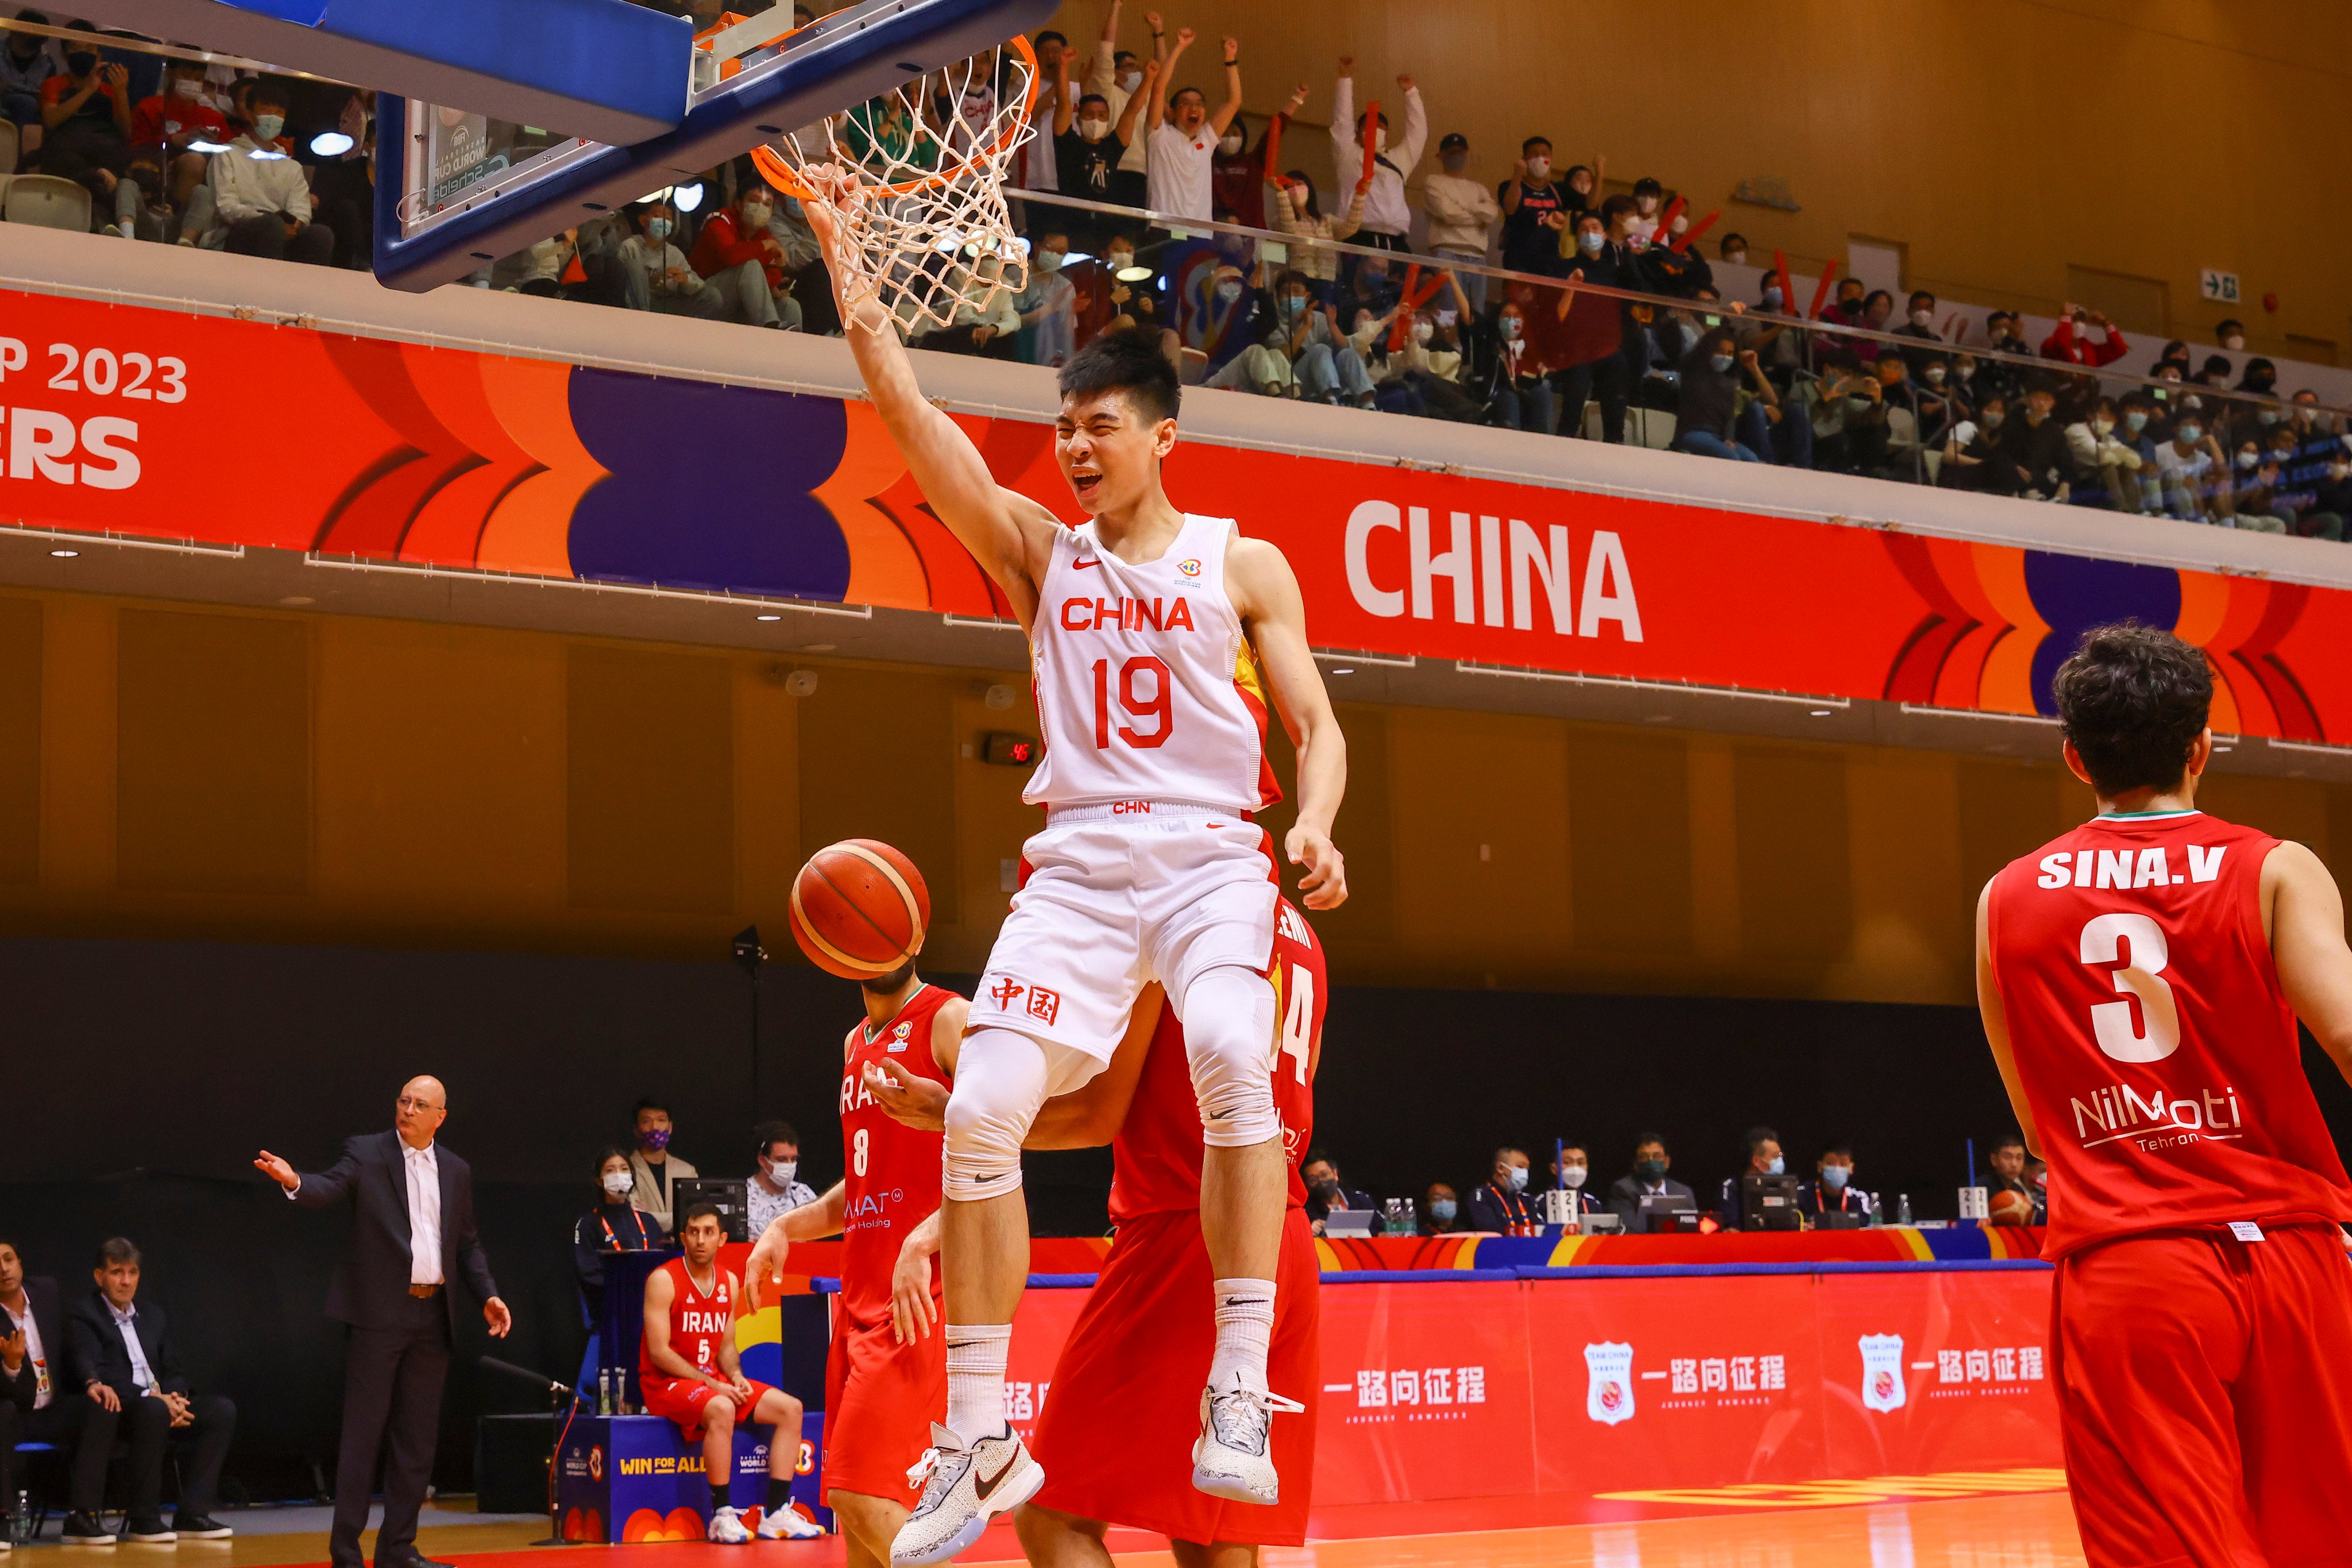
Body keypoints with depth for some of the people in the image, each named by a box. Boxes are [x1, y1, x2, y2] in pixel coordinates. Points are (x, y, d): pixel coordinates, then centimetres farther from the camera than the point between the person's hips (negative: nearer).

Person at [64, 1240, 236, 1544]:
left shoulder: (153, 1316, 22)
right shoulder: (83, 1316, 1)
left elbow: (174, 1371, 19)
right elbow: (94, 1375, -13)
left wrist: (173, 1397, -7)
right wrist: (152, 1397, -23)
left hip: (159, 1402, 7)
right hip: (117, 1408, -7)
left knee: (221, 1410, -17)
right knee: (154, 1411, -38)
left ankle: (192, 1514, -21)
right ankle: (144, 1519, -29)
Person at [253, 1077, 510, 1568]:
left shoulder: (456, 1171, 12)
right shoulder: (367, 1153, -1)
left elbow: (467, 1244, 17)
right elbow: (329, 1189, -18)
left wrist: (488, 1295, 4)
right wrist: (294, 1181, -39)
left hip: (433, 1314, 5)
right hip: (380, 1311, -5)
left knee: (417, 1435, 8)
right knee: (364, 1431, -5)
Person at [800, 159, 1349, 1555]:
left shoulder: (1242, 565, 10)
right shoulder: (1042, 552, 15)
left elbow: (1317, 724, 4)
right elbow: (911, 417, 6)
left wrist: (1317, 823, -17)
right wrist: (844, 256, 1)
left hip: (1210, 853, -2)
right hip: (1078, 861, 2)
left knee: (1234, 1061, -32)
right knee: (981, 1110, -14)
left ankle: (1240, 1396, -27)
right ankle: (981, 1443, -5)